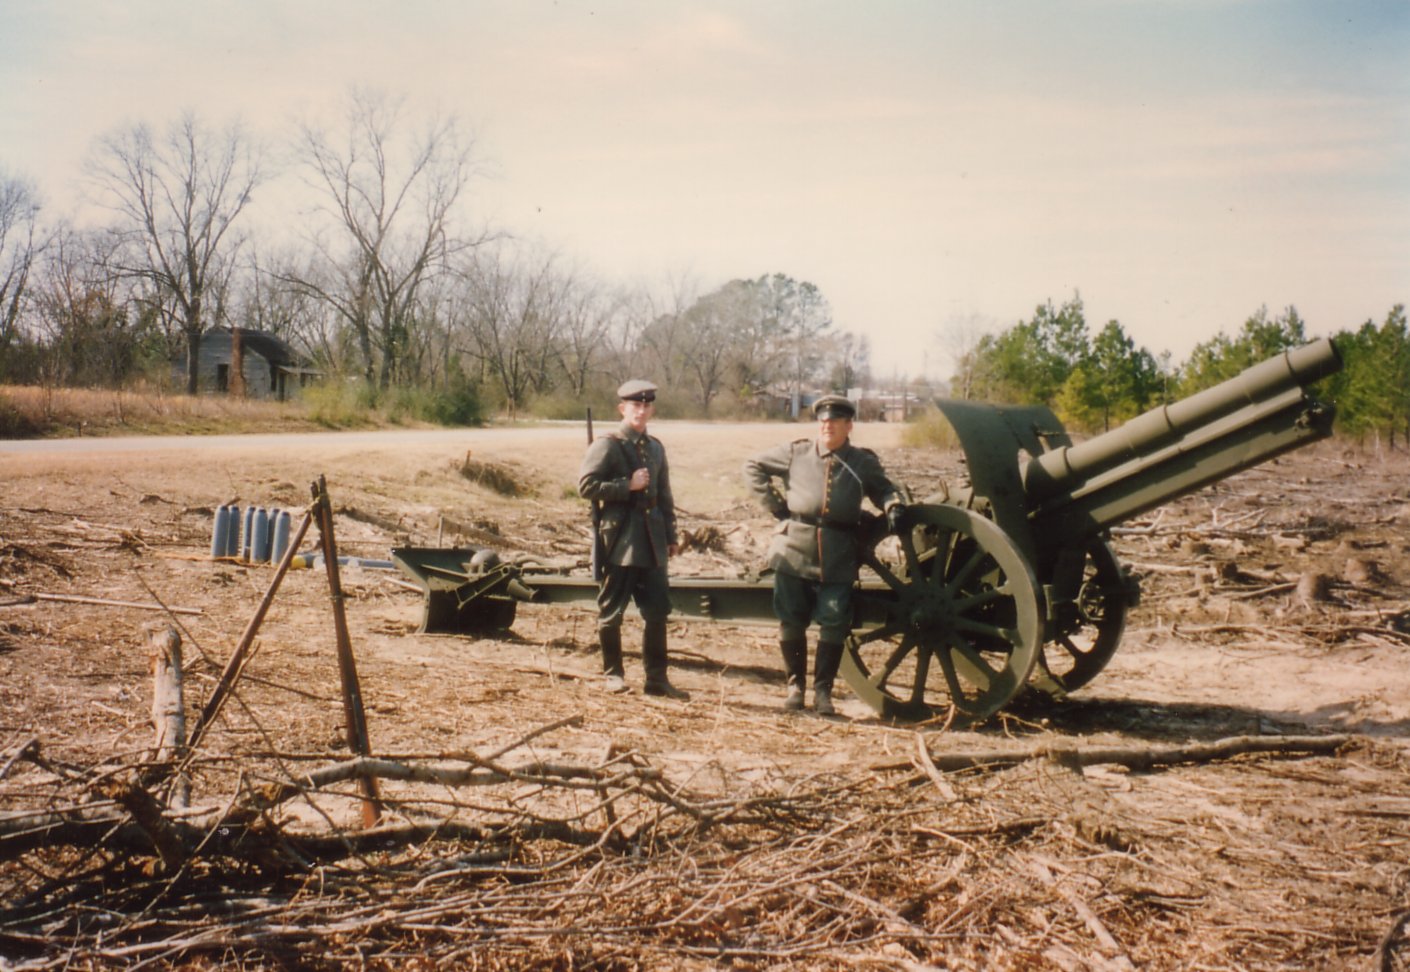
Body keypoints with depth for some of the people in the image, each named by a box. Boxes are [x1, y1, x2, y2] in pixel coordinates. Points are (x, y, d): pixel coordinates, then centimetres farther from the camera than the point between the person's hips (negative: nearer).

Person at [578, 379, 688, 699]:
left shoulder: (655, 447, 15)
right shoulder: (607, 445, -5)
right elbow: (586, 486, -14)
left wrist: (670, 535, 17)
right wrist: (628, 485, -15)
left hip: (651, 540, 6)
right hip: (619, 540, -6)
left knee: (657, 611, 5)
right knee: (612, 611, 3)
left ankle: (656, 678, 13)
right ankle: (612, 674, 16)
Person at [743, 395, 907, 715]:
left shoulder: (863, 463, 7)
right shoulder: (796, 453, 6)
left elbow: (884, 488, 20)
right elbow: (754, 467, 14)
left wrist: (894, 505, -4)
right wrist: (775, 504, 4)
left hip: (838, 559, 0)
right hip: (794, 552, 0)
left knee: (833, 625, -2)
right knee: (791, 621, 7)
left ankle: (823, 690, 10)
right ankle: (795, 684, 22)